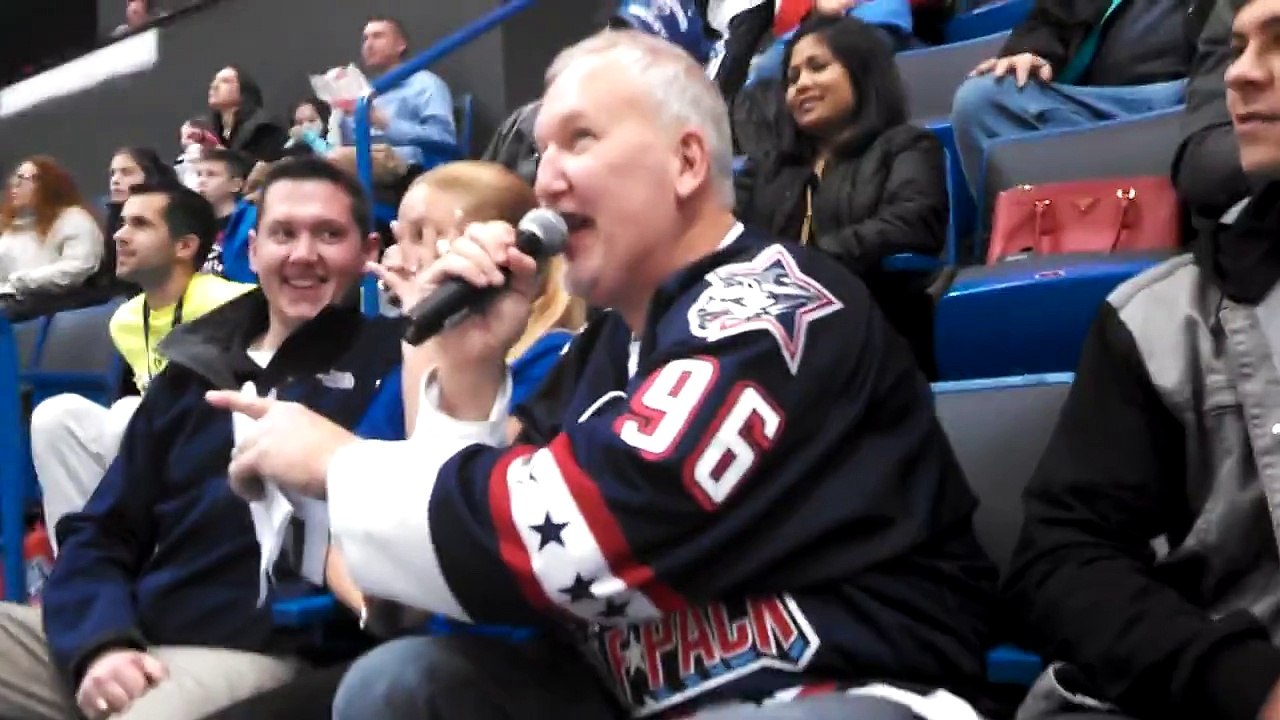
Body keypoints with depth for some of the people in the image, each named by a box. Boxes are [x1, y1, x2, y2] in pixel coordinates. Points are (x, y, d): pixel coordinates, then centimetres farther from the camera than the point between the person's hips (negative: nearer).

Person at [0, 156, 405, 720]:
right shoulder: (193, 372, 19)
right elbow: (100, 533, 16)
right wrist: (99, 642, -4)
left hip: (258, 650, -5)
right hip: (129, 636, 6)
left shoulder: (390, 359, 4)